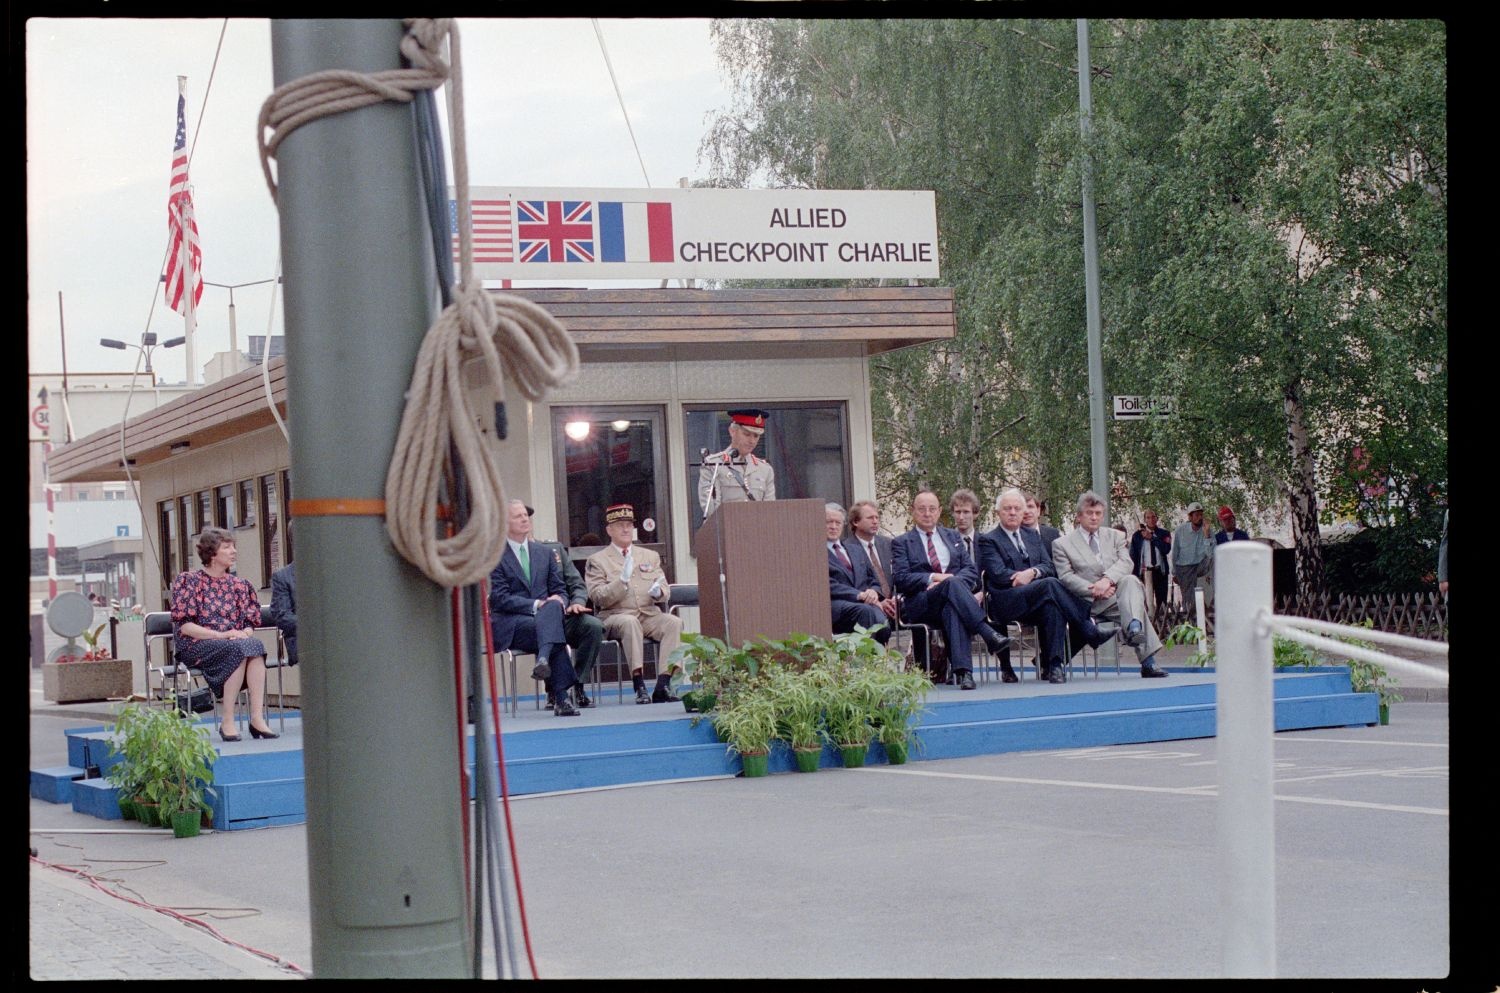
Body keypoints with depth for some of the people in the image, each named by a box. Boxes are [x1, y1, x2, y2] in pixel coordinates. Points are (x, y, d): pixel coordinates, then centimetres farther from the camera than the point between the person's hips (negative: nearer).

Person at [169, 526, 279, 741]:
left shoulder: (239, 586, 17)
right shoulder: (189, 582, 3)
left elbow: (250, 624, 14)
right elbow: (183, 626, -6)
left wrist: (243, 634, -12)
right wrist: (221, 635, -18)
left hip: (236, 642, 4)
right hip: (195, 646, -4)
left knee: (255, 645, -31)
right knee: (238, 650, -35)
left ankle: (257, 717, -38)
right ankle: (227, 721, -33)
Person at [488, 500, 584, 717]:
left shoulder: (544, 553, 21)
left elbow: (559, 590, 19)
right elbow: (499, 598, -6)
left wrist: (558, 600, -8)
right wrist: (535, 605, -18)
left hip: (543, 615, 4)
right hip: (510, 625, -4)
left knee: (553, 606, -34)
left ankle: (544, 659, -51)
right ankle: (560, 696, -41)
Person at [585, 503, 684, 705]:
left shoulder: (651, 557, 21)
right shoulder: (597, 561, 7)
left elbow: (665, 592, 17)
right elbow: (598, 598, -4)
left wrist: (658, 592, -8)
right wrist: (622, 581, -19)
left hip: (650, 615, 4)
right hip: (615, 618, -4)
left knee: (674, 622, -27)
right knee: (630, 623, -38)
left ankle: (663, 685, -33)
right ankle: (639, 686, -41)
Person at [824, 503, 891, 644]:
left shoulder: (857, 550, 30)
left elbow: (873, 580, 27)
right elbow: (828, 585, -4)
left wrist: (873, 591, 1)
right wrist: (859, 595, -14)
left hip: (866, 602, 5)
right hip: (835, 605, -5)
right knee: (865, 611, -38)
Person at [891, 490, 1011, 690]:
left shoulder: (952, 537, 25)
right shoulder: (902, 543, 14)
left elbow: (971, 571, 14)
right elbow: (900, 579, 0)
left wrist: (953, 582, -7)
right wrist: (934, 578, -12)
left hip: (952, 598, 2)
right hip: (920, 605, -2)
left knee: (952, 609, -39)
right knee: (952, 583, -36)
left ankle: (963, 670, -54)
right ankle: (988, 633, -46)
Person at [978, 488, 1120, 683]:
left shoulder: (1033, 536, 24)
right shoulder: (988, 540, 6)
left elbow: (1049, 567, 11)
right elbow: (999, 575, -8)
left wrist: (1032, 572, -10)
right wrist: (1023, 576, -15)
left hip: (1034, 604, 5)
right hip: (1005, 603, -5)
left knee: (1051, 607, -35)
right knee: (1050, 585, -32)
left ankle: (1053, 665, -35)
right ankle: (1090, 631, -30)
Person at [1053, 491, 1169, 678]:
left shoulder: (1115, 536, 20)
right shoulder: (1062, 544, 10)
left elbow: (1125, 562, 2)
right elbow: (1066, 577, -3)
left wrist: (1107, 580, -20)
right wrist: (1095, 590, -18)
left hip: (1118, 589, 3)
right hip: (1093, 603, -3)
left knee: (1131, 580, -35)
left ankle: (1134, 628, -55)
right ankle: (1148, 661, -41)